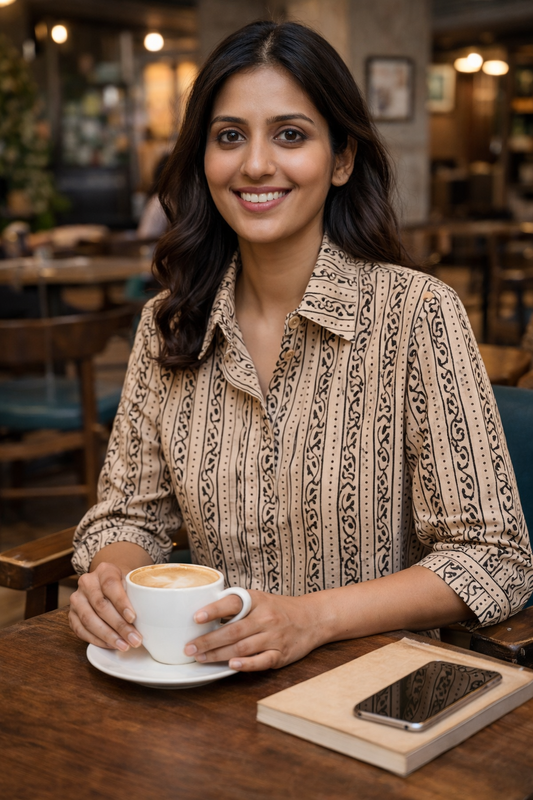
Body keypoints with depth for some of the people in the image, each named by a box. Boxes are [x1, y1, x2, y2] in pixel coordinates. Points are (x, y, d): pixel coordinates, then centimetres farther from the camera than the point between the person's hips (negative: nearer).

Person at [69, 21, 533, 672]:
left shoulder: (418, 314, -12)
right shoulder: (168, 325, 2)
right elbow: (129, 512, 9)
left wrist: (311, 618, -24)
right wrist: (108, 577, -14)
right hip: (216, 694, 4)